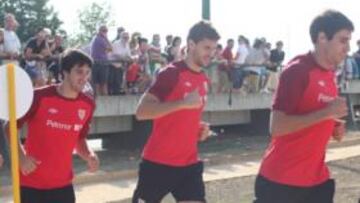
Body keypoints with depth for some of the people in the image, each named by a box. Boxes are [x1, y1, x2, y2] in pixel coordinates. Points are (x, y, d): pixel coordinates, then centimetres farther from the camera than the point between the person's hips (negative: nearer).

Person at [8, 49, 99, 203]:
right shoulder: (39, 97, -15)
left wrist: (89, 155, -7)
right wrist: (21, 156, -19)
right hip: (31, 183, -4)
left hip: (63, 184, 4)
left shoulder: (88, 105, -1)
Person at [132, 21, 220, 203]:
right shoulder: (172, 73, -13)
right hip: (158, 163, -6)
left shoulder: (204, 81, 11)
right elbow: (141, 111, -22)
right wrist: (182, 103, -27)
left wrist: (200, 128, 4)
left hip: (189, 164, 6)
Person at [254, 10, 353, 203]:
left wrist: (334, 127, 3)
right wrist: (326, 112, -23)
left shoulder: (330, 74, 9)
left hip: (316, 178, 8)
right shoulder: (297, 70, -16)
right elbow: (277, 126, -23)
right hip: (280, 181, -8)